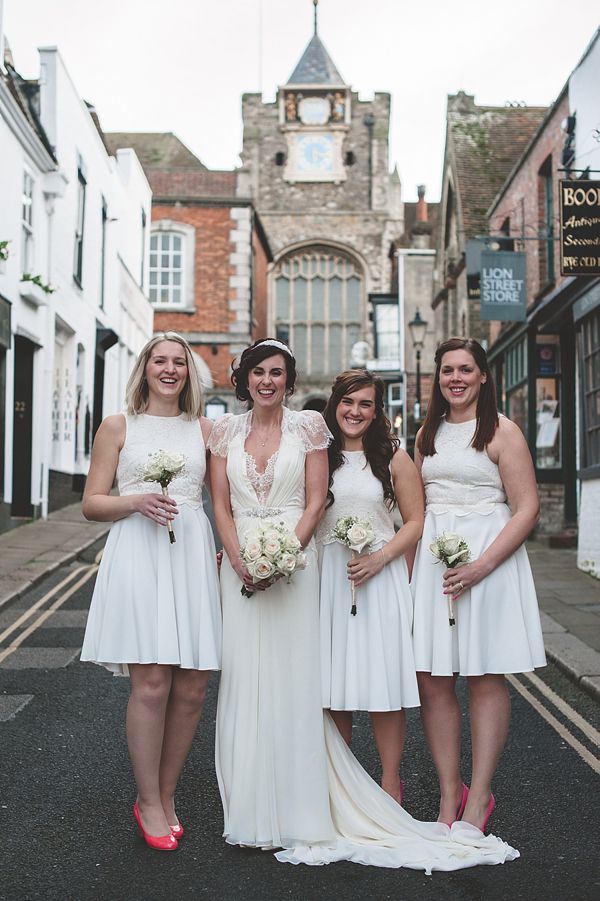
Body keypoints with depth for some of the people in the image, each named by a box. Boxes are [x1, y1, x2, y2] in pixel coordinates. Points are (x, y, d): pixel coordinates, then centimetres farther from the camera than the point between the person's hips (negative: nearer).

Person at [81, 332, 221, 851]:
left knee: (192, 688, 1)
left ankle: (164, 796, 19)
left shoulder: (204, 430, 16)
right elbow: (92, 504, 7)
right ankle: (149, 803, 9)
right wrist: (135, 502, -12)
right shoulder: (119, 427, 10)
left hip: (194, 554, 3)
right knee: (151, 682, -9)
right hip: (138, 554, -3)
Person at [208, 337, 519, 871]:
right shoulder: (226, 432, 10)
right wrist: (241, 561, -8)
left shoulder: (308, 426, 3)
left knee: (291, 676, -3)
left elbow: (315, 504, -1)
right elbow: (222, 506, 7)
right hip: (240, 562, 2)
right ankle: (251, 811, 13)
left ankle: (298, 812, 6)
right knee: (242, 677, 2)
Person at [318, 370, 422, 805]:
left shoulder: (393, 458, 5)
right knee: (333, 684, 4)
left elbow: (416, 521, 3)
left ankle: (390, 786, 9)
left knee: (384, 680, -3)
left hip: (380, 576, -2)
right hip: (327, 577, 2)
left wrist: (380, 557, -12)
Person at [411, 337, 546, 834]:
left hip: (489, 554, -5)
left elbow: (527, 509, -8)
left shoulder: (502, 432, -3)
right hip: (431, 557, 5)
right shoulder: (428, 434, 14)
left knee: (486, 677, 1)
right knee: (432, 680, 0)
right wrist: (410, 562, 6)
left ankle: (479, 796, 11)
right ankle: (449, 792, 12)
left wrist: (481, 565, -18)